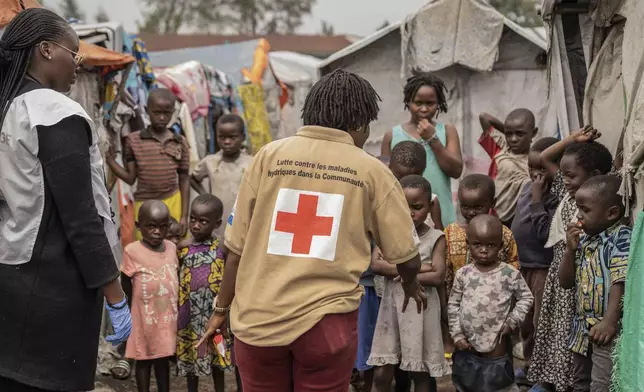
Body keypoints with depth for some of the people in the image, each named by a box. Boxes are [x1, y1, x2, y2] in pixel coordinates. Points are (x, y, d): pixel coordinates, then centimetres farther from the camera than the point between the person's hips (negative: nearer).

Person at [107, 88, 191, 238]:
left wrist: (184, 216, 3)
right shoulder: (133, 140, -2)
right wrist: (109, 159, -11)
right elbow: (130, 178, 1)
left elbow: (184, 181, 6)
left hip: (173, 203, 1)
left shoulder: (180, 142, 3)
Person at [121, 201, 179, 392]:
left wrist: (179, 312, 13)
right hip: (144, 319, -4)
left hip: (167, 318, 4)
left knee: (163, 358, 17)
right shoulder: (132, 251, -14)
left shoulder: (172, 248, 1)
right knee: (143, 360, 11)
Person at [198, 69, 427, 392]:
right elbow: (405, 254, 4)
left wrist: (222, 307, 13)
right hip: (325, 319, -2)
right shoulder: (370, 170, -1)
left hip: (258, 316, 2)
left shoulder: (269, 155, 1)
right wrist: (411, 284, 26)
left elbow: (237, 244, 2)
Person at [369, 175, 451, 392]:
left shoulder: (435, 237, -5)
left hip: (421, 308, -2)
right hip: (393, 305, 2)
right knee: (382, 373, 4)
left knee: (420, 372, 8)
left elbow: (438, 277, -13)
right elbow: (376, 265, -12)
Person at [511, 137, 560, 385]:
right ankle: (530, 365, 35)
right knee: (525, 320, 20)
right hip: (523, 266, 9)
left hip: (544, 269, -9)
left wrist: (537, 201, -25)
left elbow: (546, 234, -27)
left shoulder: (558, 195, -20)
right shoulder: (528, 187, 7)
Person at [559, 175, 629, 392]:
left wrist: (609, 322, -28)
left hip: (607, 329, -9)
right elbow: (566, 282, 11)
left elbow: (620, 283, -22)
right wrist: (570, 249, -3)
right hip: (583, 327, 9)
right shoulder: (584, 239, 10)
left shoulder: (621, 238, -15)